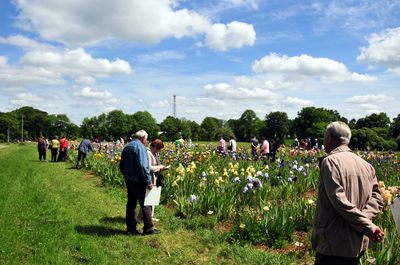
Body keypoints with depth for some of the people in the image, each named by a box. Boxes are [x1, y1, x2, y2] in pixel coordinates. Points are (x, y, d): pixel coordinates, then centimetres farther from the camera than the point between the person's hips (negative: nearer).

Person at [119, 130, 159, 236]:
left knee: (131, 203, 14)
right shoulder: (140, 147, -16)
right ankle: (149, 228, 7)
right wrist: (148, 181, -20)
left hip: (128, 180, 9)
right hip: (138, 182, -9)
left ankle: (131, 228, 21)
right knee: (145, 204, 1)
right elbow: (143, 166, -24)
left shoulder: (127, 147, 12)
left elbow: (121, 165, 17)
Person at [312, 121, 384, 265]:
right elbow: (376, 198, 3)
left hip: (335, 244, -7)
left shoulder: (330, 161, -14)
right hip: (359, 244, 7)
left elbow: (340, 201, -21)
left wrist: (369, 227, -16)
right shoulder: (366, 165, 7)